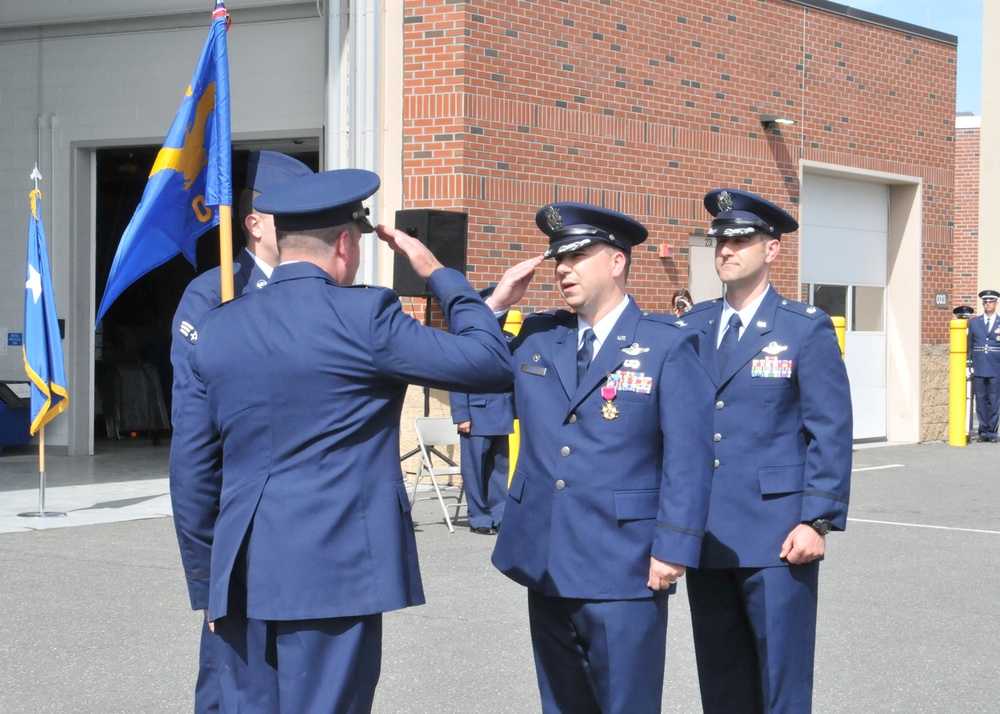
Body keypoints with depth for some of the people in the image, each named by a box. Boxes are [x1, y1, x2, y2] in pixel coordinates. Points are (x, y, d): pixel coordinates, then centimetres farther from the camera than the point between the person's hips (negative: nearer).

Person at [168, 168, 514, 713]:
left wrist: (208, 568, 21)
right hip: (333, 573, -6)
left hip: (243, 577, 6)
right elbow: (491, 363, -5)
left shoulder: (219, 327, 8)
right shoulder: (362, 315, -9)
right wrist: (438, 273, 7)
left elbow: (193, 466, 12)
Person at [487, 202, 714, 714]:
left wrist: (674, 548, -14)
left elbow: (688, 455, -8)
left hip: (623, 572, -5)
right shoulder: (536, 336, 10)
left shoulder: (666, 346, -4)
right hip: (546, 562, 5)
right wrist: (494, 304, 3)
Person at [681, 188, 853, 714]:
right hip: (706, 533, 5)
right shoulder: (691, 327, 10)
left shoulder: (806, 328, -3)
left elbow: (831, 433, -6)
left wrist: (818, 522, -12)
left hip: (776, 537, -5)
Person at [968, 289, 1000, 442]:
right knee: (981, 400, 3)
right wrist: (969, 364, 6)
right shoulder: (974, 322, 12)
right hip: (979, 368, 2)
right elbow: (969, 345, 12)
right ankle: (983, 431, 9)